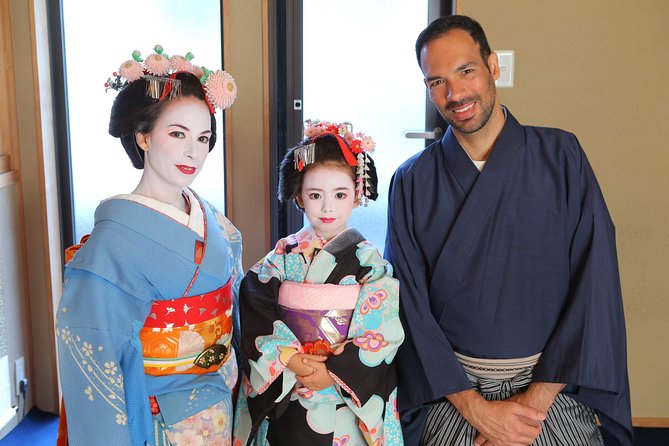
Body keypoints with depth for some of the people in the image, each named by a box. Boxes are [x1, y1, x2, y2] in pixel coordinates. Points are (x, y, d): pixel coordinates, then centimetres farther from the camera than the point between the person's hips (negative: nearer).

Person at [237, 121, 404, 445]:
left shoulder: (368, 261, -4)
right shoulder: (285, 254, 2)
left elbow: (382, 334, -10)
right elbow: (255, 312, -5)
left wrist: (333, 373, -17)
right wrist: (289, 357, -17)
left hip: (347, 398, -2)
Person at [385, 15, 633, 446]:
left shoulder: (561, 156, -6)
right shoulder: (412, 182, -5)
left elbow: (595, 285, -9)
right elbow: (410, 305, -6)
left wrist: (536, 399, -13)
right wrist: (475, 408, -12)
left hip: (551, 384, 0)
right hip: (452, 392, 0)